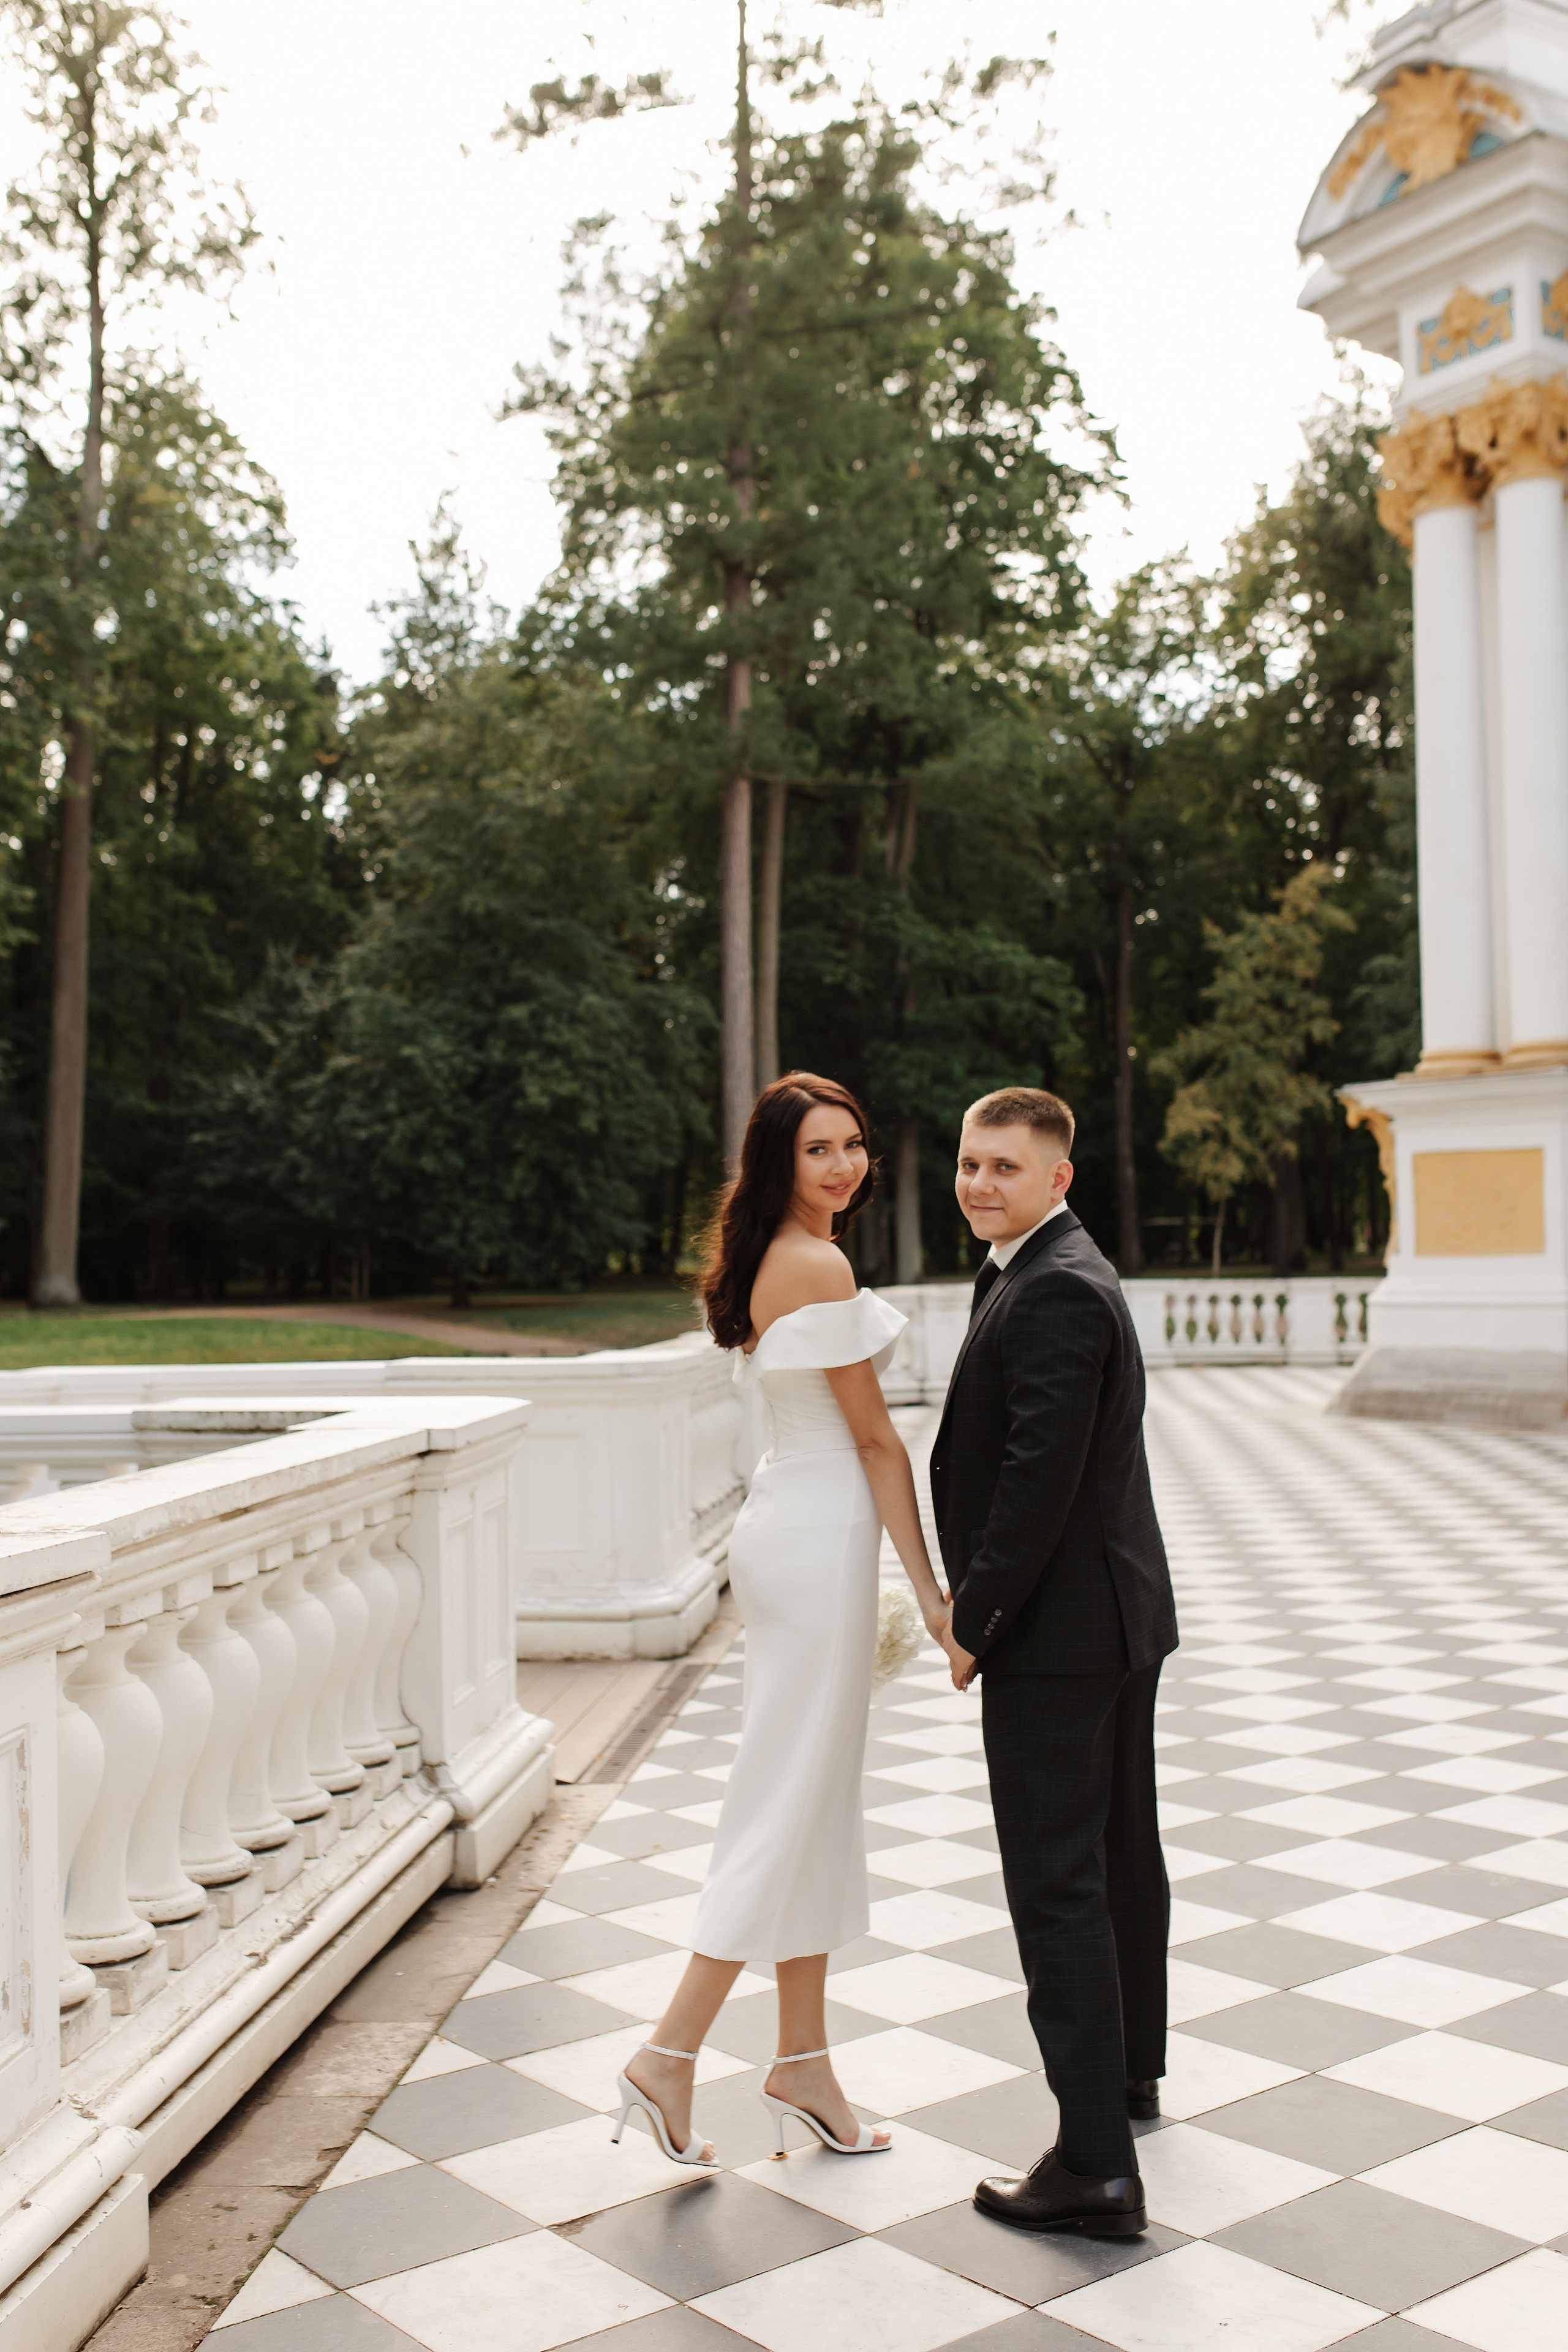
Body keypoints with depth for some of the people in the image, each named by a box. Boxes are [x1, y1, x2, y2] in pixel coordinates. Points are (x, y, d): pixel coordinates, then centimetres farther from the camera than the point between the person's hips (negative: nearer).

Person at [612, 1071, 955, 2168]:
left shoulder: (772, 1262, 13)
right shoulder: (819, 1266, -17)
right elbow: (874, 1437, -15)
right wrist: (930, 1588, -9)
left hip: (789, 1526, 10)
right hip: (822, 1541, -10)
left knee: (818, 1800, 14)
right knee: (792, 1800, -2)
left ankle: (804, 2065, 24)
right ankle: (670, 2056, 6)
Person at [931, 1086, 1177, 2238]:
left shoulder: (1054, 1291, -21)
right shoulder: (1059, 1270, 12)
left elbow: (1038, 1479, -26)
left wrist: (974, 1622, -16)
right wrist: (984, 1603, 14)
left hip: (1059, 1627, -11)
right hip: (1121, 1610, 11)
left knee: (1058, 1883, -5)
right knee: (1122, 1849, 22)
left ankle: (1097, 2165, 1)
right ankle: (1131, 2067, 40)